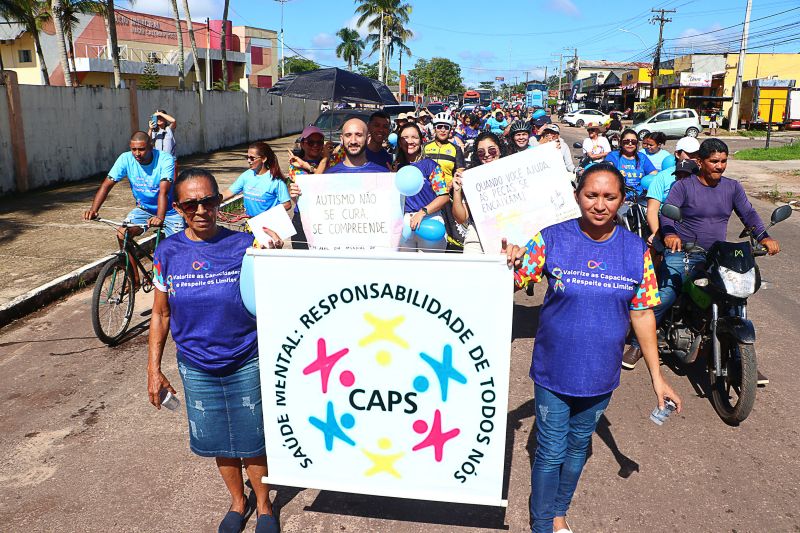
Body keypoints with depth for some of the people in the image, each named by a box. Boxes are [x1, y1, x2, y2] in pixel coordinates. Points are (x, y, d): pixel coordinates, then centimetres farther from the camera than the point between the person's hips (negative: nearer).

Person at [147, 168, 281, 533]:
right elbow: (161, 314, 4)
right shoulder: (168, 253, -5)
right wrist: (153, 370, 4)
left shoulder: (244, 245, -11)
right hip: (196, 368, 2)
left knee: (252, 440, 11)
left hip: (246, 365, -2)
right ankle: (238, 501, 44)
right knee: (218, 442, 18)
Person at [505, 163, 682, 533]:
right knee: (550, 453, 8)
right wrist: (508, 264, -35)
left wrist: (656, 376, 1)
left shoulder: (636, 250, -6)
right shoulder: (551, 238, -13)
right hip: (554, 371, -2)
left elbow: (642, 313, -1)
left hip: (600, 375, 3)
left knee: (578, 447, 21)